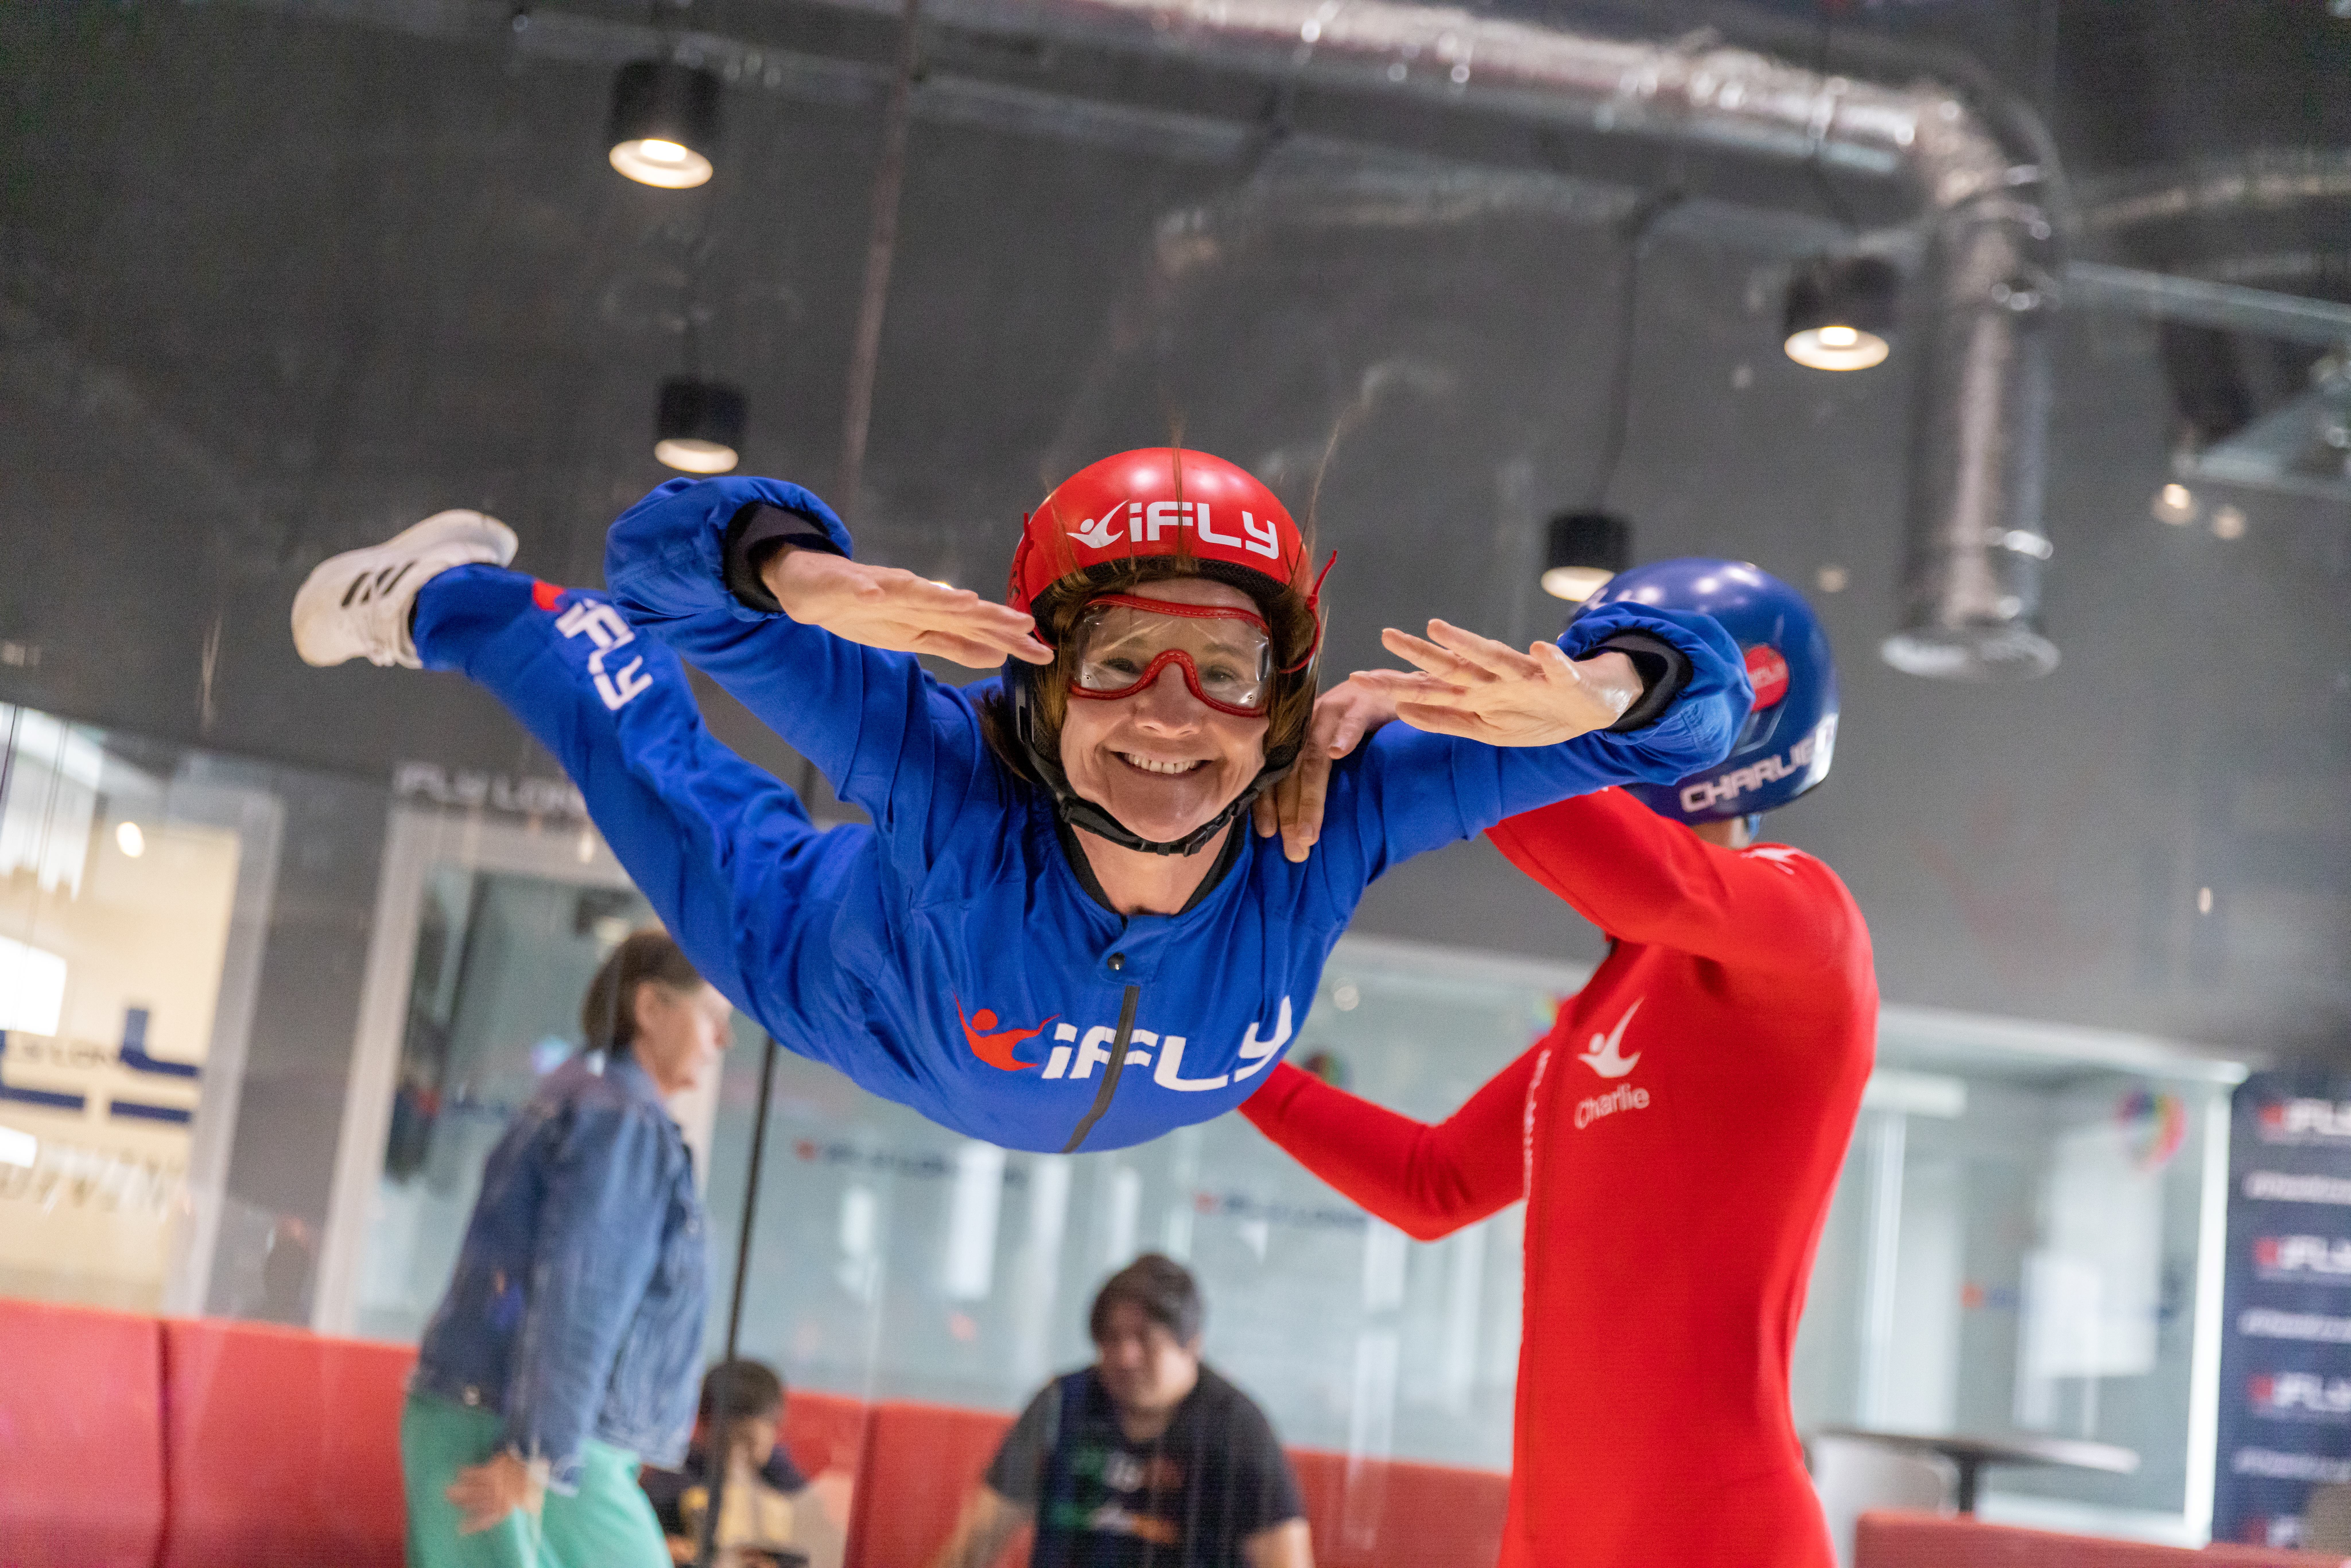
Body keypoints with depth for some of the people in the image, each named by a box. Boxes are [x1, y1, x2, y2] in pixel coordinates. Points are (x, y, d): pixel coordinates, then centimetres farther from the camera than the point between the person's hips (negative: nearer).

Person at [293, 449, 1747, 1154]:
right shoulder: (957, 782, -48)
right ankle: (457, 600, 46)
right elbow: (670, 545, -48)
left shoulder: (1334, 823, -43)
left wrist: (1587, 690, -64)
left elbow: (1685, 688, -41)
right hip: (843, 978, -2)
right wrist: (805, 579, -70)